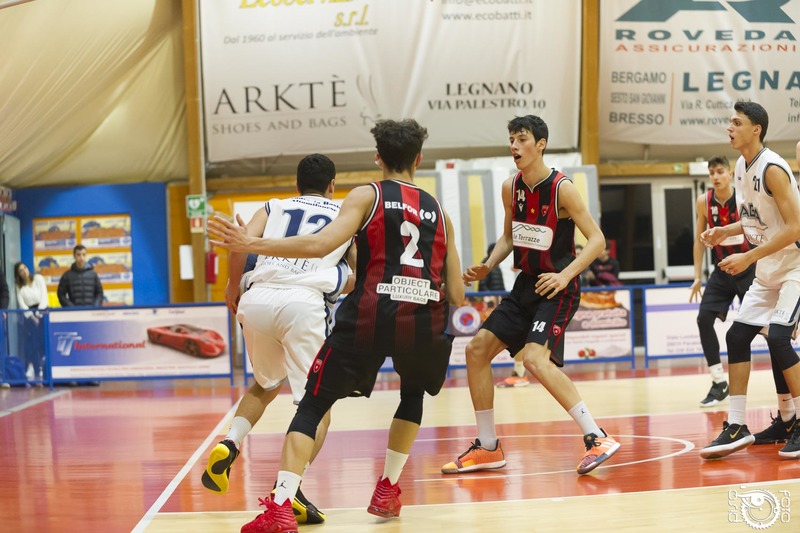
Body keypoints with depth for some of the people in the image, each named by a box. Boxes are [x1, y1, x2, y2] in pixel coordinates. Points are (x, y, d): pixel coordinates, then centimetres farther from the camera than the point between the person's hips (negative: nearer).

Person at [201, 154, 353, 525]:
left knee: (265, 385, 29)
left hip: (258, 299, 4)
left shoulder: (274, 207, 23)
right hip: (304, 302, -3)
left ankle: (229, 445, 5)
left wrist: (232, 290, 17)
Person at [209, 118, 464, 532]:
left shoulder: (367, 196, 8)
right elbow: (456, 296, 17)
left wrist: (250, 245, -7)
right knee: (413, 393, 33)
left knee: (312, 405, 7)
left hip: (371, 315, -3)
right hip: (424, 318, 3)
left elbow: (321, 244, -10)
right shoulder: (439, 211, 19)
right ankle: (387, 492, 29)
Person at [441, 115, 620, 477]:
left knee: (535, 359, -27)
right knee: (477, 349, 4)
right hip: (526, 285, 8)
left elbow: (596, 239, -16)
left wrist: (564, 275, -27)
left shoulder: (562, 189, -15)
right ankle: (487, 447, 16)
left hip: (557, 288, -8)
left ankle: (597, 439, -20)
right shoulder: (511, 188, 5)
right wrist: (487, 267, 2)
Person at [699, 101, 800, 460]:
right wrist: (725, 232, 3)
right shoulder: (741, 167, 7)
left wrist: (748, 257, -26)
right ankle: (736, 427, 9)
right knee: (737, 335, 3)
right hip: (769, 272, 9)